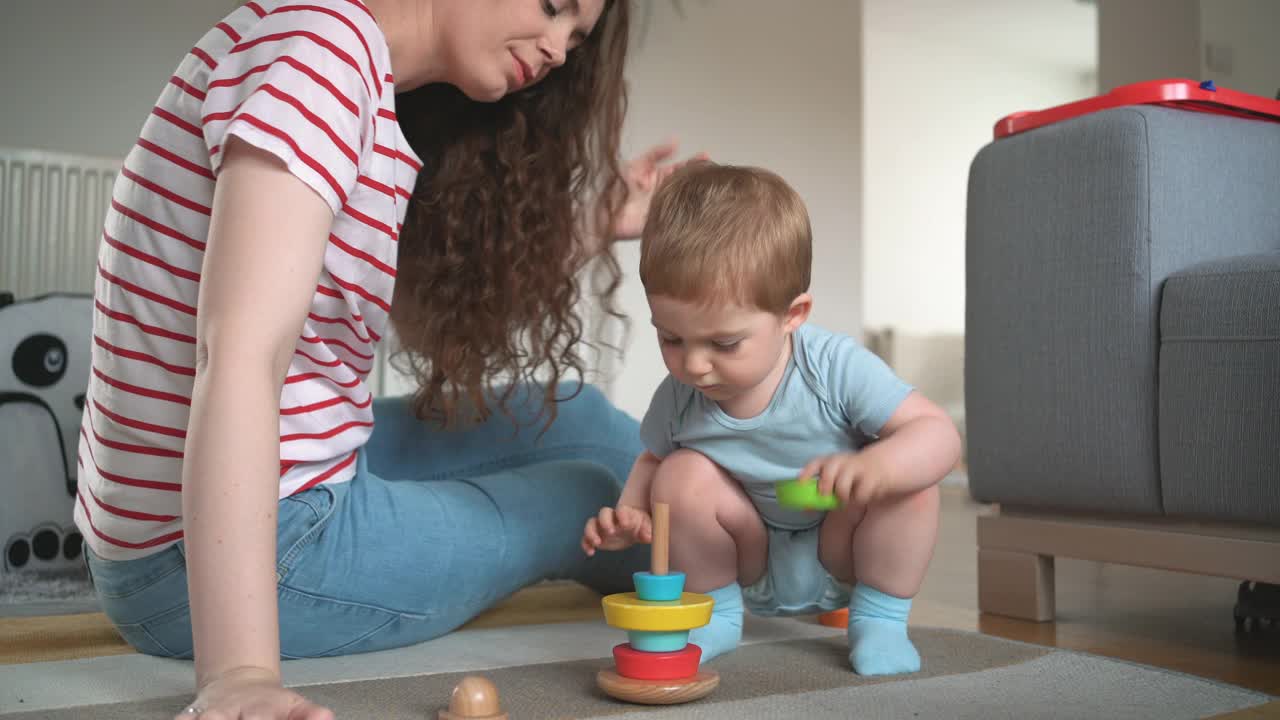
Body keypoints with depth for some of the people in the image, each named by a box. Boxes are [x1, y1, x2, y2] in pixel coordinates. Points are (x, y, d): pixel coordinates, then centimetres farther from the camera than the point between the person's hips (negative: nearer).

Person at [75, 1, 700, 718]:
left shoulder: (358, 70, 7)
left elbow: (435, 314, 8)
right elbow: (239, 358, -30)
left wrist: (595, 226, 9)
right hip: (224, 548, -8)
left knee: (569, 417, 14)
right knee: (590, 496, 9)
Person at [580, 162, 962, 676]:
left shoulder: (837, 369, -26)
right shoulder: (678, 399, -16)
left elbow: (939, 433, -29)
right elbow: (652, 461, 5)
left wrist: (874, 466, -51)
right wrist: (631, 514, -17)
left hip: (838, 560, -2)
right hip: (751, 568, 2)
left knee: (906, 476, -28)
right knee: (684, 476, -24)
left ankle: (880, 618, -6)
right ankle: (716, 614, -1)